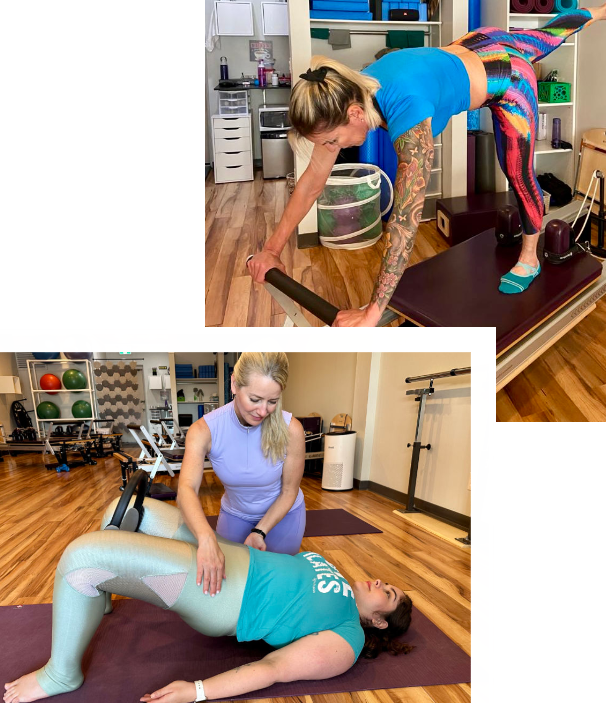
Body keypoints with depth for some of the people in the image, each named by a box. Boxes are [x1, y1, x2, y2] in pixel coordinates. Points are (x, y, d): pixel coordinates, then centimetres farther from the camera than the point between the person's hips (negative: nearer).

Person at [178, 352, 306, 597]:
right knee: (226, 575, 11)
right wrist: (207, 538, -63)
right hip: (235, 514, 1)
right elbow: (186, 489, -46)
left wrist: (260, 532, -27)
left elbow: (289, 492, -17)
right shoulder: (204, 430, -31)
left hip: (282, 514, -1)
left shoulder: (290, 430, -31)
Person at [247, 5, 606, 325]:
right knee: (547, 34, 35)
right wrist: (273, 249, -20)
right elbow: (313, 179, -20)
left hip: (508, 78, -6)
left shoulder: (407, 114, -47)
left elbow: (406, 217, -51)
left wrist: (373, 312, -52)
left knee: (519, 176, 5)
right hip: (473, 50, 6)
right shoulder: (345, 98, -26)